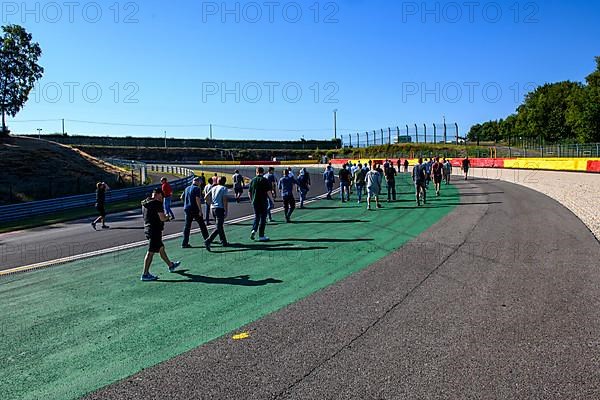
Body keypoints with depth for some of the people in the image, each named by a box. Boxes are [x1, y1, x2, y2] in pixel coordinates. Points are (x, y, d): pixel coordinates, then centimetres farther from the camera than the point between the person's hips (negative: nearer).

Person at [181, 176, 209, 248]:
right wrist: (200, 210, -18)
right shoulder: (197, 188, -9)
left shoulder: (187, 188, 12)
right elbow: (197, 199, -19)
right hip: (195, 209, -6)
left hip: (187, 209, 6)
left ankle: (185, 243, 2)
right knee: (202, 225, 9)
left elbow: (182, 197, 19)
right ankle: (207, 239, 20)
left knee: (187, 226, 5)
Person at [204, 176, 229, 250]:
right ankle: (208, 241, -20)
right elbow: (224, 200, -12)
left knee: (220, 226, 18)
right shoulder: (224, 188, -6)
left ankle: (224, 242, 26)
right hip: (220, 208, -7)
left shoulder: (214, 188, 13)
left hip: (213, 208, 7)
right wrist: (226, 211, -11)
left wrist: (211, 204, 17)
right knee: (219, 228, -7)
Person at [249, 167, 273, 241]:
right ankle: (261, 236, 5)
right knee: (263, 218, 3)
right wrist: (272, 199, 0)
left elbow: (249, 192, 10)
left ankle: (254, 230, -2)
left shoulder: (252, 180, 6)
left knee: (256, 216, 20)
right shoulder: (265, 180, -8)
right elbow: (268, 192, -13)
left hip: (255, 202, 4)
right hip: (263, 202, -4)